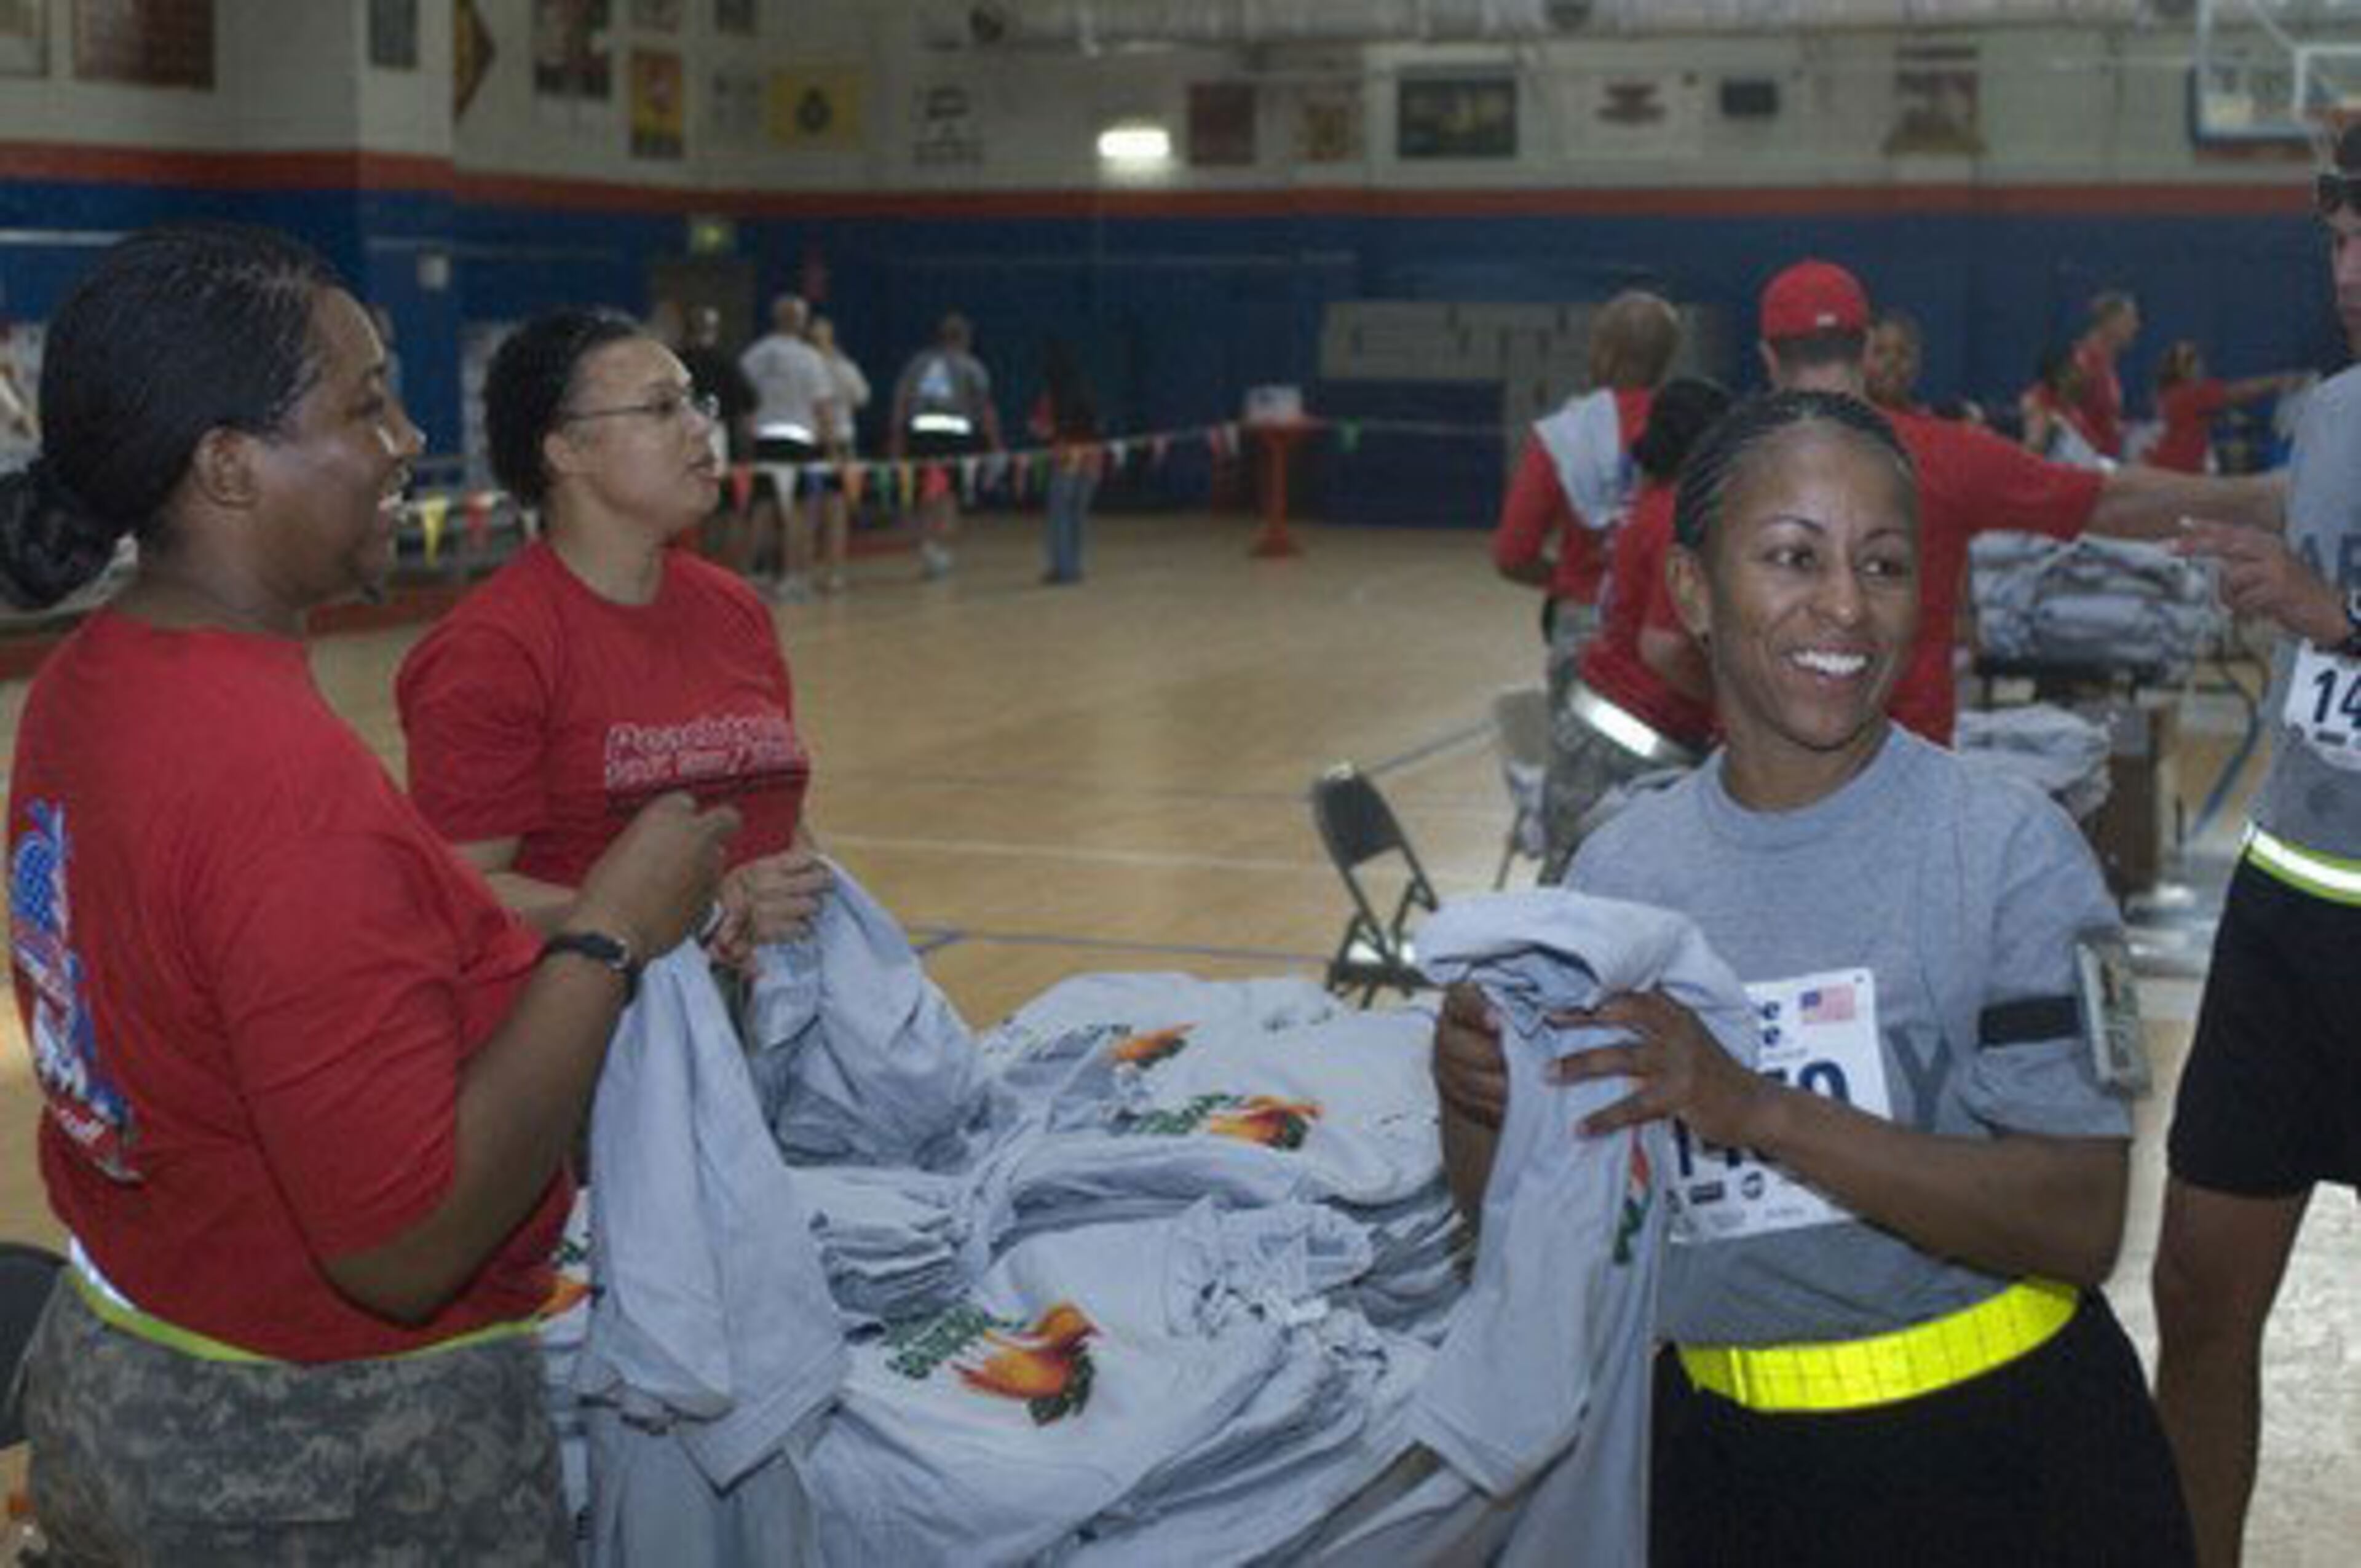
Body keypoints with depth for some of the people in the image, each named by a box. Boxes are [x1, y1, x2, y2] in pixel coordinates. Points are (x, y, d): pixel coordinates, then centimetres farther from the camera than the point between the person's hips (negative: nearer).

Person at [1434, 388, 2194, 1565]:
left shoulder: (2008, 848, -14)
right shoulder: (1619, 870, -3)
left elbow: (2079, 1224, -21)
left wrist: (1753, 1108, -30)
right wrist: (1475, 1105, -20)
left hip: (1993, 1455, -2)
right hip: (1721, 1455, 3)